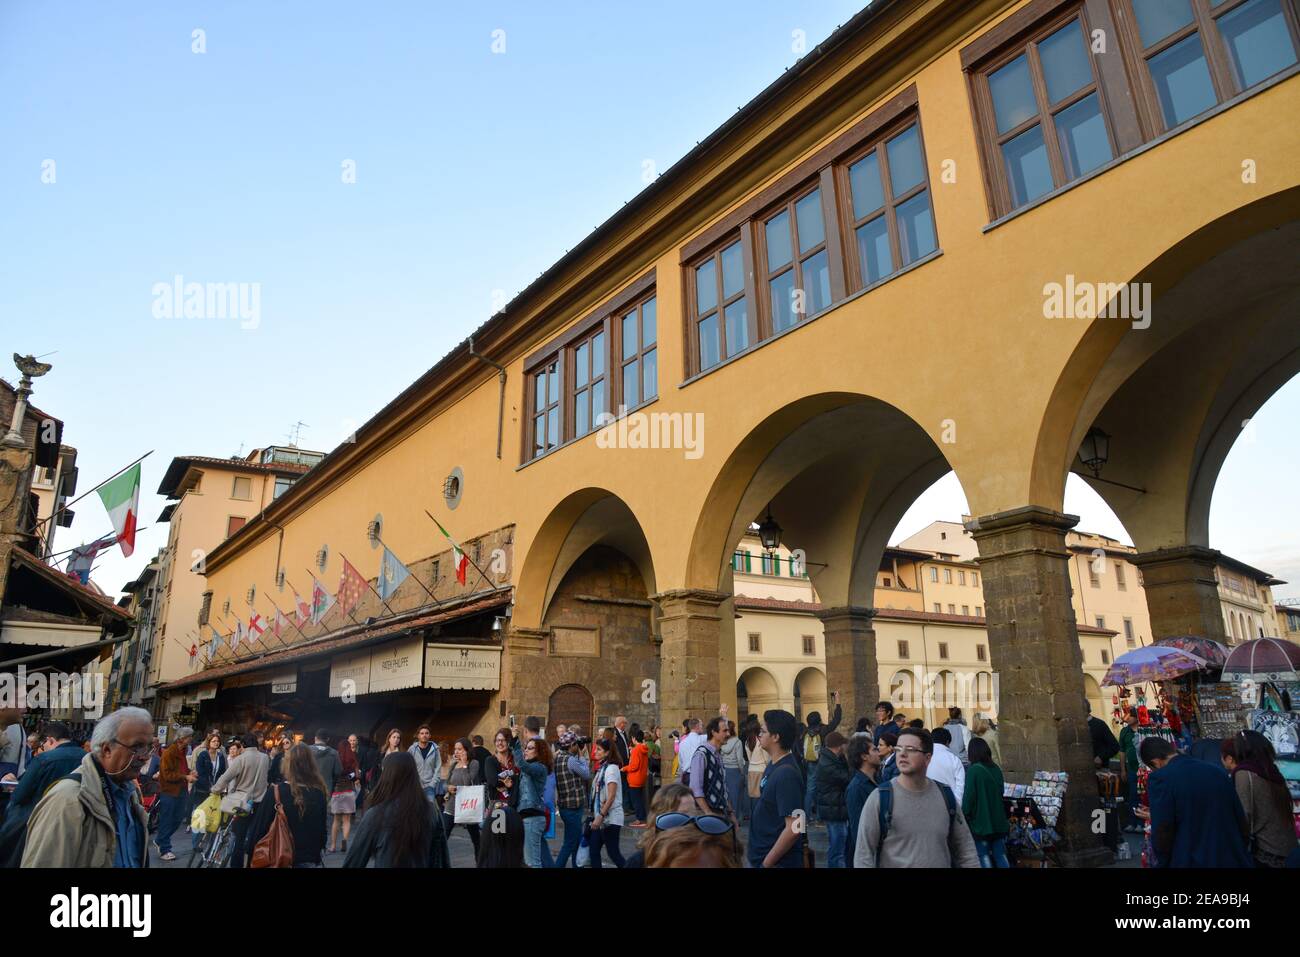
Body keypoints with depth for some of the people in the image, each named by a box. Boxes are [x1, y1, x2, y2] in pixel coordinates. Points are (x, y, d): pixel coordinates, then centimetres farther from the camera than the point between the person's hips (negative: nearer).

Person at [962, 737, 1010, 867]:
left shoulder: (973, 770, -16)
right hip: (999, 821, 6)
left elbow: (968, 797, -15)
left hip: (981, 821, -6)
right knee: (1000, 855, 12)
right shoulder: (996, 769, 3)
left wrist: (965, 815, -3)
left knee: (984, 856, 3)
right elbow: (1000, 793, 15)